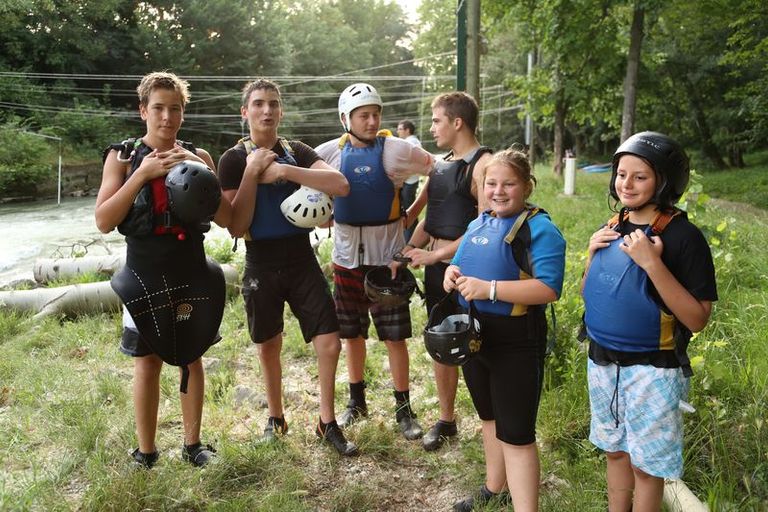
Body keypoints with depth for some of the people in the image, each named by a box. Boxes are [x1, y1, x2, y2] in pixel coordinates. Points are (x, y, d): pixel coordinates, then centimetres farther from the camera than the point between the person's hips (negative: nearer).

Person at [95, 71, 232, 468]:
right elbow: (104, 221, -9)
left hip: (192, 272, 2)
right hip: (145, 274, -2)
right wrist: (141, 174, -17)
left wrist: (198, 174, -13)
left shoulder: (198, 157, 5)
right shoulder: (122, 156, 0)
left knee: (192, 357, 10)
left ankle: (193, 443, 24)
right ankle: (145, 453, 19)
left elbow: (225, 218, -1)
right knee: (147, 361, 5)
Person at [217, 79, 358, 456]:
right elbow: (236, 228, -13)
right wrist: (252, 172, -19)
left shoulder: (297, 152, 2)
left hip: (302, 260, 2)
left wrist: (283, 171, -22)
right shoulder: (234, 159, -5)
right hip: (261, 266, -1)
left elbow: (341, 185, -16)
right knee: (269, 346, 14)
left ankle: (327, 423, 17)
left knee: (329, 344, -2)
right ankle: (275, 417, 36)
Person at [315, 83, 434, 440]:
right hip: (347, 256, 3)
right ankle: (356, 401, 31)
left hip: (387, 257, -3)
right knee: (352, 334, 14)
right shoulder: (332, 151, 1)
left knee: (395, 336, 2)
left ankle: (404, 409, 17)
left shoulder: (395, 149, -6)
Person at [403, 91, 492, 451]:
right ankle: (445, 420, 29)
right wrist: (408, 251, 3)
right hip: (435, 266, 8)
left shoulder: (483, 164, -13)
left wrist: (437, 255, -17)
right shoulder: (441, 164, 13)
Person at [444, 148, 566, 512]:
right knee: (489, 417, 24)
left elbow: (549, 288, -26)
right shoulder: (478, 223, 8)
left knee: (515, 435, -4)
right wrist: (453, 273, -5)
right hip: (473, 335, 8)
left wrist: (489, 288, -30)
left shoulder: (540, 229, -16)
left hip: (516, 343, -8)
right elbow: (463, 263, 20)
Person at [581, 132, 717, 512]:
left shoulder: (683, 236, -16)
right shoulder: (613, 228, 3)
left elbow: (697, 319, -20)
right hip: (601, 361, 6)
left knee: (646, 464, 9)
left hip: (650, 370, -6)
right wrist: (592, 254, -7)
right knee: (615, 451, 20)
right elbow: (589, 294, 11)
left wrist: (652, 263, -28)